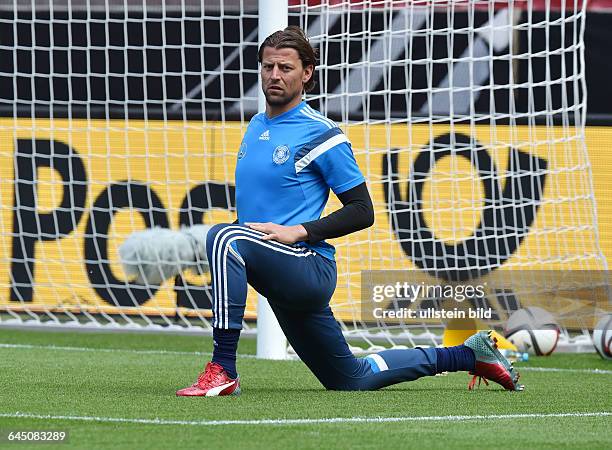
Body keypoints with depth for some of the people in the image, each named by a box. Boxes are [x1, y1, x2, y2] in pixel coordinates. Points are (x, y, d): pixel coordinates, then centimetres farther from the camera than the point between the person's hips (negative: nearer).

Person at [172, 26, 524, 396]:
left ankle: (223, 371, -34)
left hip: (311, 267, -9)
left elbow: (363, 212, -9)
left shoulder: (320, 134, -9)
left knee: (223, 237, -33)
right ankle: (468, 355, 32)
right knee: (353, 378, 17)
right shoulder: (256, 126, 15)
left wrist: (298, 232, -19)